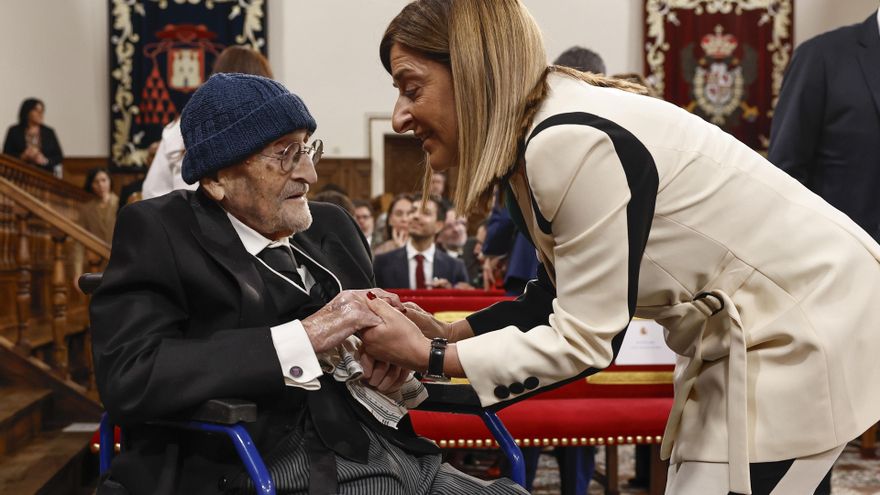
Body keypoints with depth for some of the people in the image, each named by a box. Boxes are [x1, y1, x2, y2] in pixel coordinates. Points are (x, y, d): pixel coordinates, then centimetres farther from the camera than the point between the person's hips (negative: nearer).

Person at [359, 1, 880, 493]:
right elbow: (563, 294, 10)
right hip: (744, 327, 9)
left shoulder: (572, 141, -28)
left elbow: (585, 340, -24)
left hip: (810, 320, -9)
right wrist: (447, 334, -1)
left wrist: (430, 356, -17)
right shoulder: (531, 139, 1)